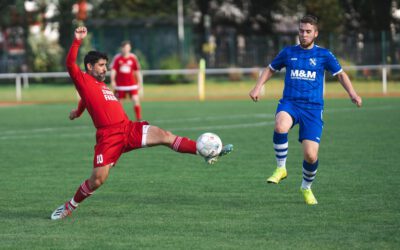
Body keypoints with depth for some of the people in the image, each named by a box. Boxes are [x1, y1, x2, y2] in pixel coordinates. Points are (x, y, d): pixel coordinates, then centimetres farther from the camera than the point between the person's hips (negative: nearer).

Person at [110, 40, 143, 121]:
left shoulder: (133, 58, 2)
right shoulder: (117, 58, -2)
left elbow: (137, 71, 8)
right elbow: (113, 70, -5)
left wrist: (140, 83, 6)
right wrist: (112, 81, -18)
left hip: (132, 84, 0)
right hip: (120, 85, 0)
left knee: (136, 100, -14)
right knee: (119, 102, 6)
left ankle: (139, 119, -11)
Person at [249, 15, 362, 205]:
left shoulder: (324, 55, 6)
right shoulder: (288, 52, 10)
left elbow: (340, 74, 13)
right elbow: (270, 69, 23)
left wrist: (352, 93, -4)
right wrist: (258, 87, 8)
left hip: (313, 108, 0)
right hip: (289, 103, 0)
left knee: (311, 155, -9)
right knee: (280, 127, -37)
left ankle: (306, 187, 22)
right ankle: (281, 168, -15)